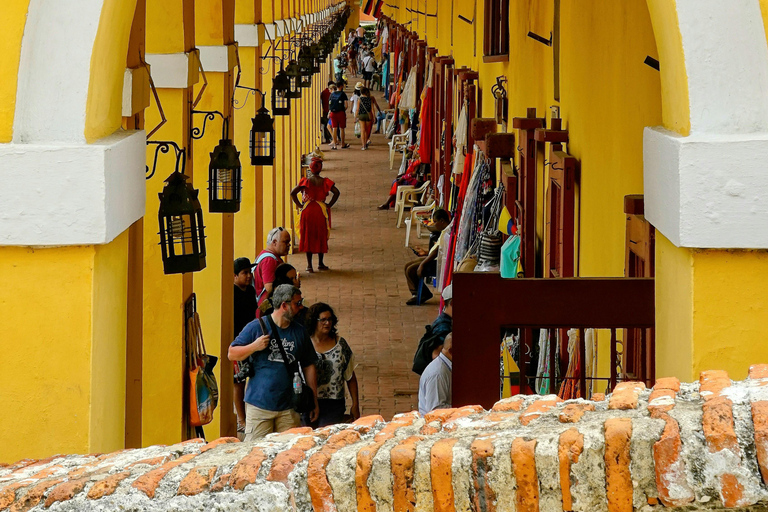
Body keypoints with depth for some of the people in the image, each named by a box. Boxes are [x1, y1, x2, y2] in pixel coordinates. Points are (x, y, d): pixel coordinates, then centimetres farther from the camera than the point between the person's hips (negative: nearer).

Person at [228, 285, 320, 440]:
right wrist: (254, 346, -15)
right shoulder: (256, 327, 0)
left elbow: (309, 367, 16)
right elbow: (231, 354, 2)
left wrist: (314, 401, 13)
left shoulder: (300, 332, 12)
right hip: (259, 404, -3)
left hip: (288, 408, 3)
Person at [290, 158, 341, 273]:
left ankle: (309, 264, 1)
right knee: (321, 237, 13)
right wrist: (329, 205, -1)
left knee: (307, 237, 5)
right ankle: (320, 263, 18)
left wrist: (299, 205, -2)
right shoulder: (325, 182, -1)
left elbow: (293, 193, -12)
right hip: (321, 211, 0)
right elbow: (336, 192, -8)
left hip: (307, 211, 0)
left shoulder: (306, 181, -4)